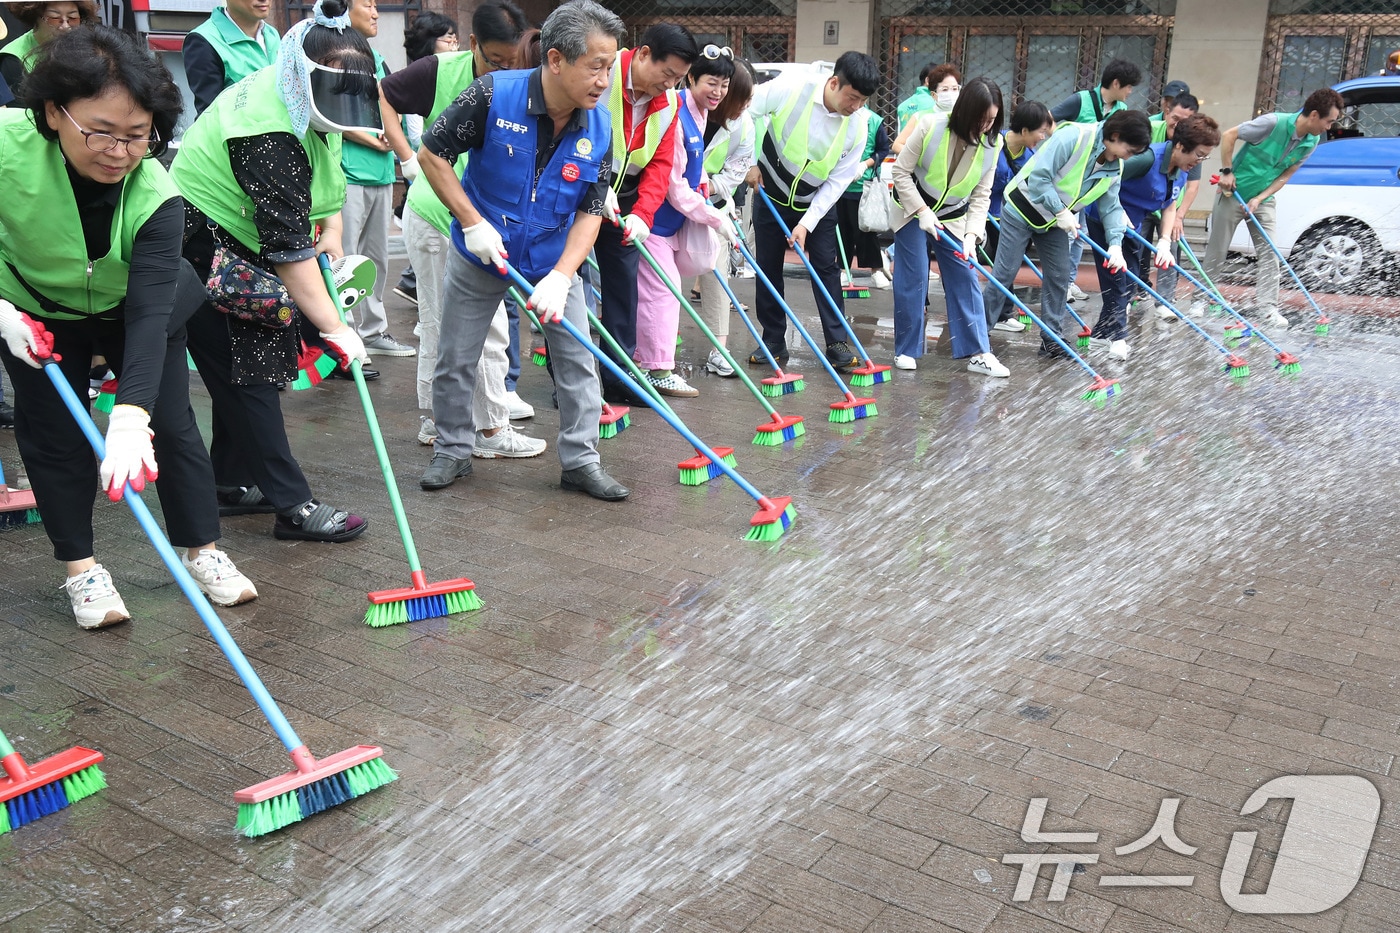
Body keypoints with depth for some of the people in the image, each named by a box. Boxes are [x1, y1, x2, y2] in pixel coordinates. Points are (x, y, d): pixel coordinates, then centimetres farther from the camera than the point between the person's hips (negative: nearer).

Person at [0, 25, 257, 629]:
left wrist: (130, 416, -52)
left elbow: (150, 315, -41)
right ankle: (80, 567, 16)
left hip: (133, 309, 0)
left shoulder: (156, 198, -35)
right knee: (53, 433, 2)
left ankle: (202, 551, 16)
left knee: (170, 422, 1)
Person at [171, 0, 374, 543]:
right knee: (244, 375, -8)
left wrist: (331, 232, 3)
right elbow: (289, 247, -36)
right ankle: (294, 507, -7)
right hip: (203, 250, -10)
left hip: (241, 250, 10)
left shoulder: (306, 104, -1)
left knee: (243, 373, 14)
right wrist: (334, 328, -37)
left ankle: (235, 485, 25)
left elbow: (328, 175, 19)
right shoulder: (270, 134, -31)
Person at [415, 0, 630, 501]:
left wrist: (561, 276, -22)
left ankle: (580, 460, 14)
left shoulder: (599, 127, -13)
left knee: (578, 360, 1)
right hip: (480, 255, -2)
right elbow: (432, 154, -14)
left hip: (554, 260, 2)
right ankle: (452, 451, 27)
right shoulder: (493, 95, -23)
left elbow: (591, 211, -10)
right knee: (456, 361, 7)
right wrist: (472, 222, -20)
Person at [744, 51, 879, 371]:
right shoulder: (792, 89, -24)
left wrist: (807, 224, -19)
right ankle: (774, 343, 15)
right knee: (768, 269, 4)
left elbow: (837, 182, -14)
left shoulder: (857, 128, -16)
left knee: (826, 269, -3)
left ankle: (837, 344, 3)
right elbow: (748, 109, -12)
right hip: (771, 196, -1)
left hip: (816, 203, 1)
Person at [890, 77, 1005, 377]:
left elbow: (981, 194, -9)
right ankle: (906, 350, 9)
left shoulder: (993, 143, -13)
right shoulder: (931, 126, -23)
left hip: (954, 219, 3)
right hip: (913, 211, -3)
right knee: (912, 279, -3)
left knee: (966, 280, -1)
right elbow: (901, 172, -16)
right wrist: (922, 211, -20)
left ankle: (978, 353, 1)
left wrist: (972, 233, -22)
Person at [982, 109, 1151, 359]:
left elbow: (1110, 207, 3)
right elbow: (1039, 176, -27)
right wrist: (1061, 211, -26)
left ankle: (1051, 338, 15)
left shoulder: (1115, 168, 0)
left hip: (1052, 222, 8)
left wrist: (1115, 243, -11)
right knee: (1004, 273, -6)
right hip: (1022, 210, -7)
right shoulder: (1074, 137, -25)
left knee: (1060, 276, 5)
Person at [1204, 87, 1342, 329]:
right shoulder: (1273, 123, -24)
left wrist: (1259, 198, -13)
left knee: (1269, 254, -2)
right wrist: (1226, 171, -17)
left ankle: (1267, 307, 1)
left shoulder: (1312, 142, -6)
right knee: (1217, 250, 4)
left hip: (1263, 200, 5)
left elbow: (1286, 175, -1)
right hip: (1233, 192, -5)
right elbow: (1229, 136, -17)